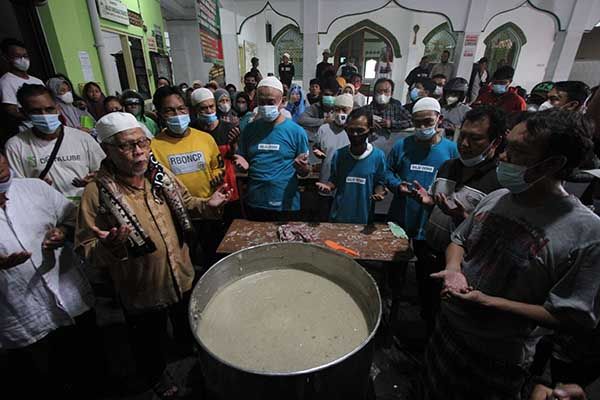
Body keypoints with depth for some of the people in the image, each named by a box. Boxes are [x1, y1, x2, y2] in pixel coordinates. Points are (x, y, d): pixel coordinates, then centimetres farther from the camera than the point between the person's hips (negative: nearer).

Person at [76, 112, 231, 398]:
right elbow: (86, 251, -16)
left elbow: (185, 202, 8)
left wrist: (208, 205, -11)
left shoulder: (161, 175, -8)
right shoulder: (97, 193, -20)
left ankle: (190, 351, 64)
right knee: (151, 344, 24)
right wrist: (108, 248, -38)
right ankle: (156, 375, 56)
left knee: (190, 327, 31)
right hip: (141, 292, -4)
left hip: (183, 277, 4)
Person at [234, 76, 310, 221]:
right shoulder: (249, 130, 3)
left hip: (285, 205, -3)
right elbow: (244, 163, 13)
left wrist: (302, 167, -22)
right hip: (254, 204, 3)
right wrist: (243, 164, -9)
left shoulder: (296, 131, -6)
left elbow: (305, 172, 0)